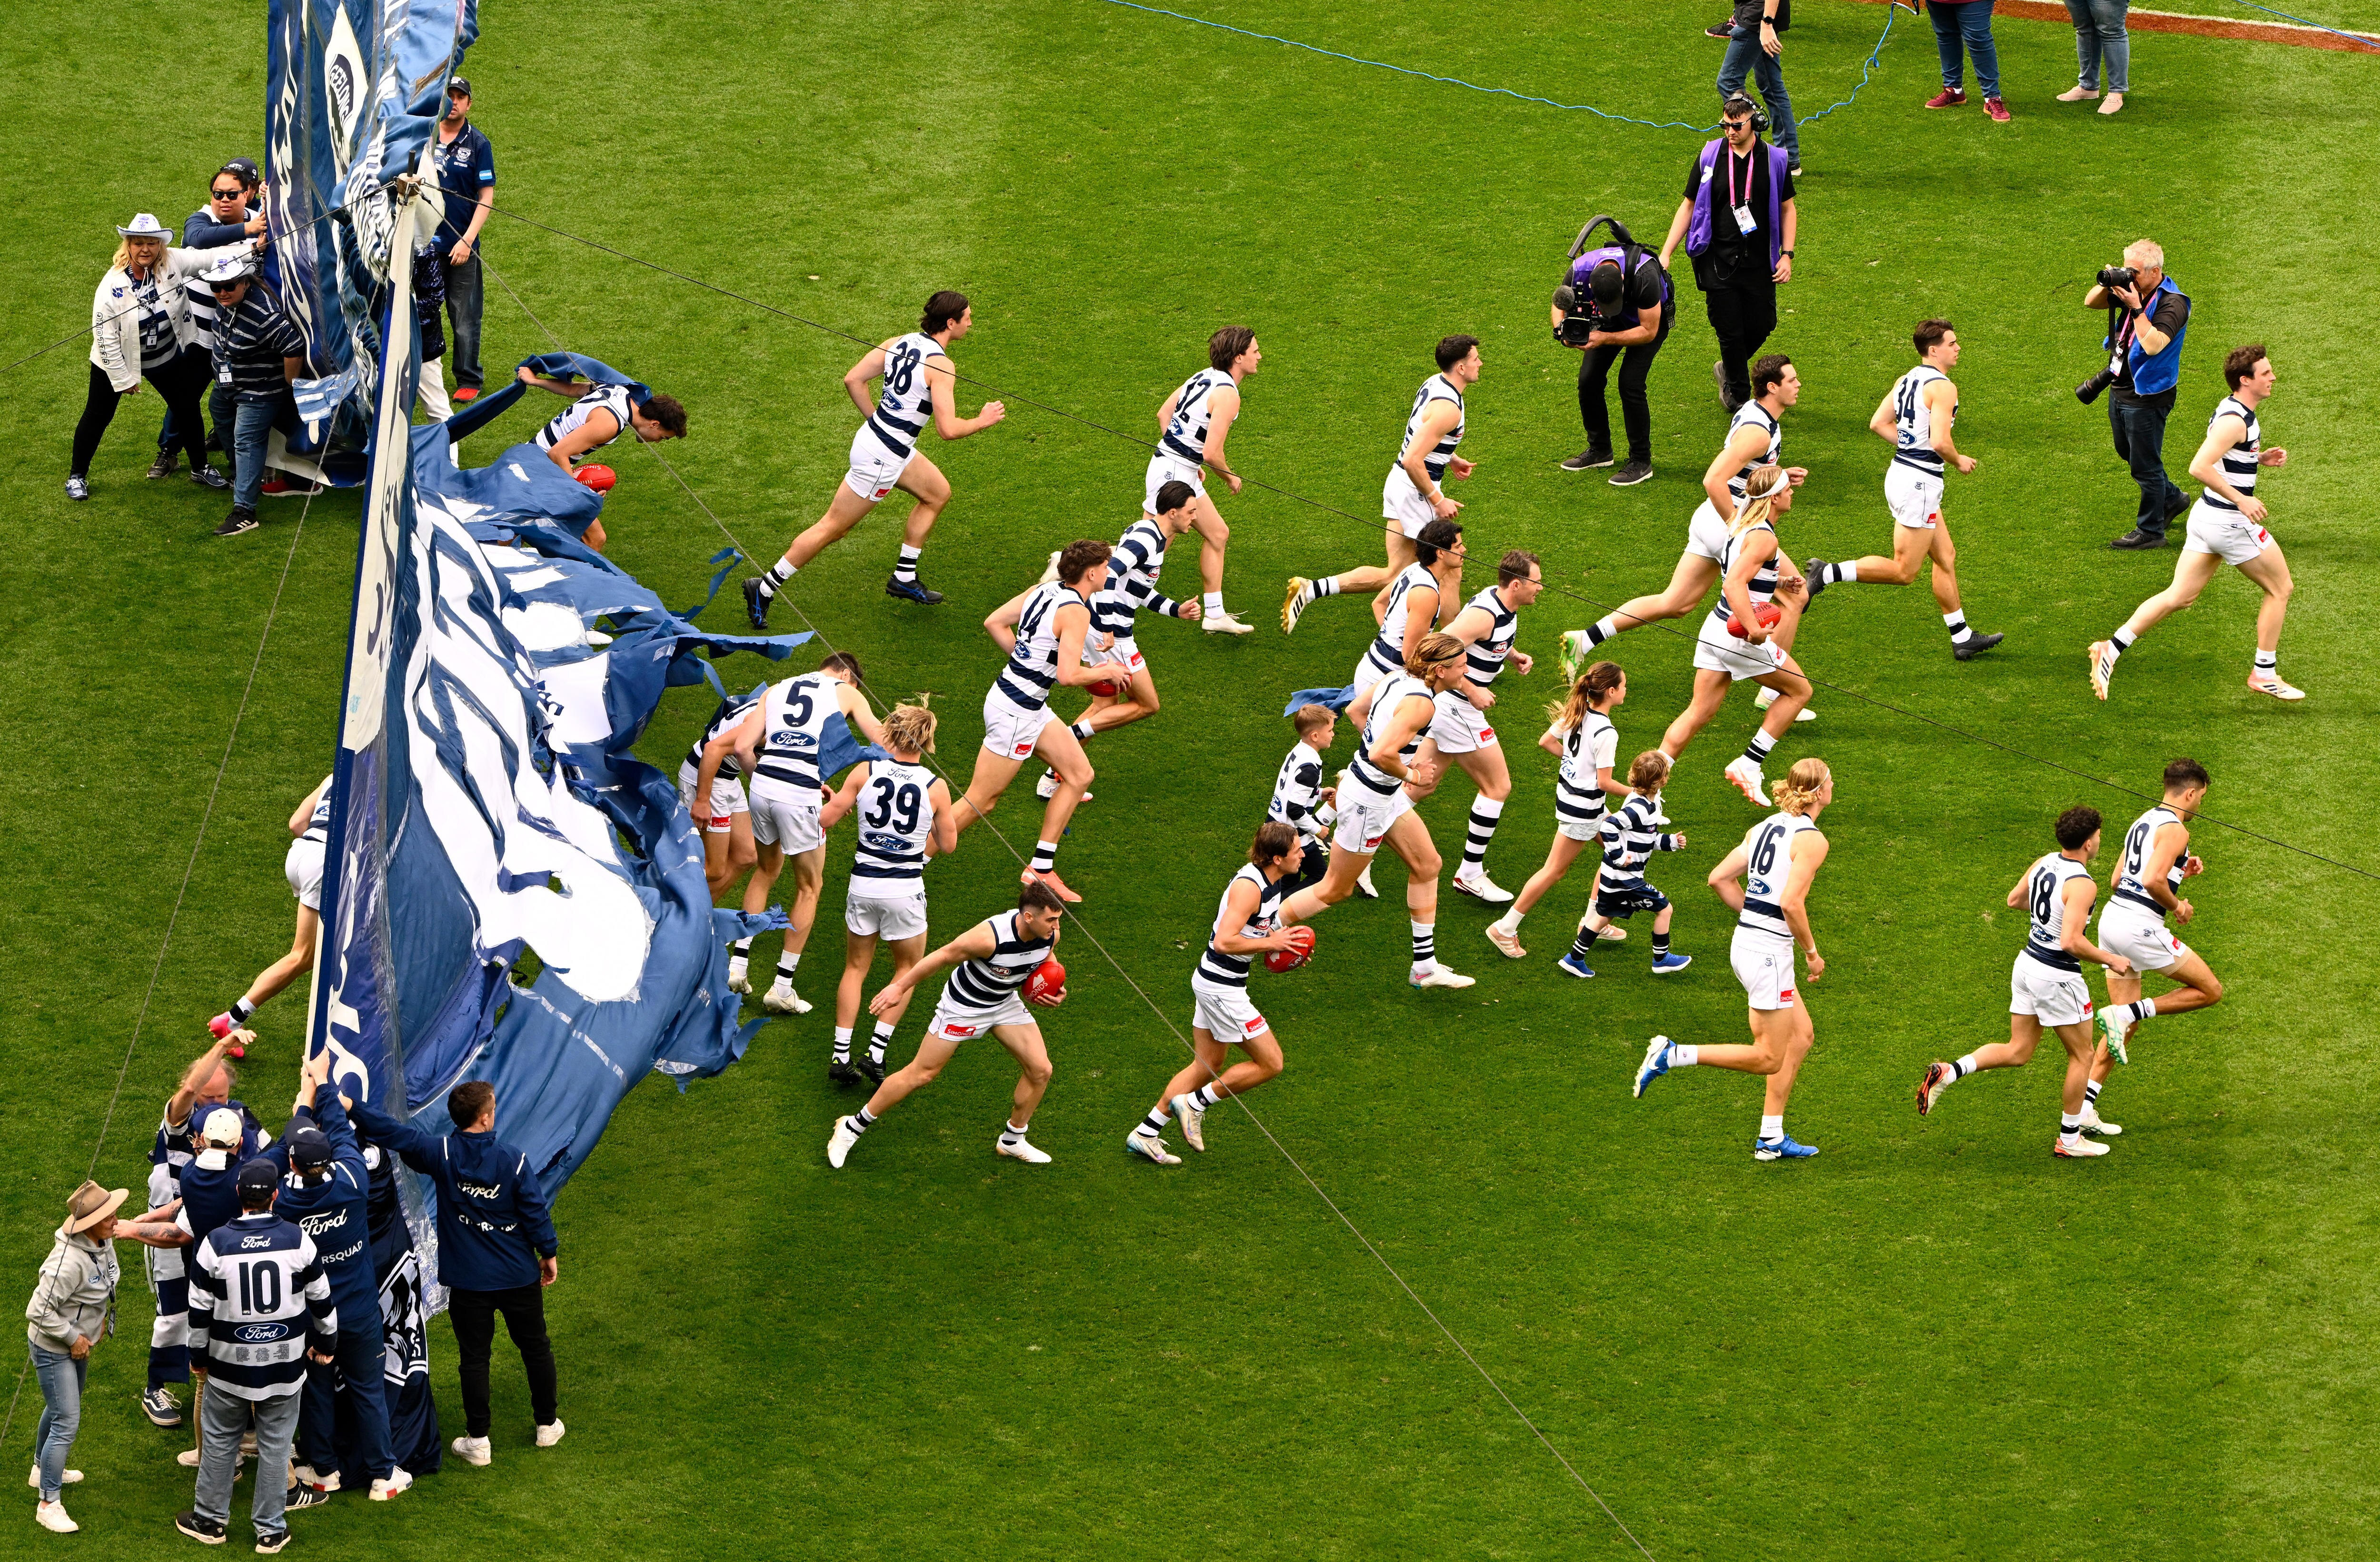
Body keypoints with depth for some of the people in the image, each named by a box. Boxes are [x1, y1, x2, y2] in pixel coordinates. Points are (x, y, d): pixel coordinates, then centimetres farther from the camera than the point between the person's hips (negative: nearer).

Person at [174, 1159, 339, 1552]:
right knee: (275, 1445, 11)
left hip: (229, 1364, 0)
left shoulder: (214, 1244, -13)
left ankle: (210, 1520, 28)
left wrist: (198, 1354, 12)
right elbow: (321, 1299, 0)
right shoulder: (298, 1241, -11)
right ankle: (270, 1530, 18)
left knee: (219, 1442, 16)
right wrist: (326, 1343, 18)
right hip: (285, 1364, 0)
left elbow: (199, 1310, -5)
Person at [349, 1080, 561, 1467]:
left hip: (468, 1281, 0)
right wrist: (549, 1254, 7)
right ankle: (547, 1424, 31)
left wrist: (348, 1106, -11)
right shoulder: (514, 1161, -15)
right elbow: (536, 1212, -9)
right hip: (519, 1276, 0)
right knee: (535, 1348, 19)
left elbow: (392, 1131, -18)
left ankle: (478, 1440, 12)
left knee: (474, 1357, 9)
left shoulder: (442, 1154, -15)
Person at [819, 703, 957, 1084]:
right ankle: (876, 1053, 7)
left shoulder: (865, 772, -7)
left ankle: (841, 1056, 11)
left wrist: (836, 801, 19)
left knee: (855, 968, 17)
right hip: (905, 889, -1)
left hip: (863, 883, 1)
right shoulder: (935, 787, -9)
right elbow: (948, 844, 1)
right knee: (908, 968, 18)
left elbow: (825, 820, -2)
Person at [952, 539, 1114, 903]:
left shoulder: (1045, 591, 4)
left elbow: (994, 622, 10)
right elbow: (1068, 676, -27)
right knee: (978, 804, -2)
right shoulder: (1076, 612, -20)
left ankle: (1041, 868, 18)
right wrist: (1105, 672, -8)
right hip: (1015, 712, -10)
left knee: (1079, 775, 14)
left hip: (1031, 706, 10)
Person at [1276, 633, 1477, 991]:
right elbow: (1382, 755, -37)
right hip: (1367, 803, -10)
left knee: (1428, 865, 15)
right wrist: (1413, 777, -18)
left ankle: (1426, 966, 22)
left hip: (1386, 795, 10)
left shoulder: (1399, 678, -1)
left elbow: (1355, 710, 14)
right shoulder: (1420, 703, -28)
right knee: (1336, 889, 7)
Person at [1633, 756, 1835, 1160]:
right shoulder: (1812, 840, -15)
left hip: (1746, 943, 9)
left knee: (1801, 1035, 18)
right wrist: (1812, 952, -10)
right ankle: (1671, 1056, -7)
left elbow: (1719, 878, 10)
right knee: (1768, 1059, 0)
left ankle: (1771, 1139, 18)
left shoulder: (1765, 827, 10)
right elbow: (1791, 903, -23)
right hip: (1770, 953, -9)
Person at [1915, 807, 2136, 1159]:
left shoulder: (2044, 863, 1)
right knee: (2081, 1055, 11)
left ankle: (1947, 1073, -2)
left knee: (2017, 1052, 17)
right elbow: (2071, 942, -29)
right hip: (2057, 978, -8)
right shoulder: (2082, 885, -23)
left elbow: (2014, 899, 17)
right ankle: (2069, 1140, 19)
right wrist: (2110, 960, -15)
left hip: (2028, 963, 8)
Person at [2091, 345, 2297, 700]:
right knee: (2280, 589, 8)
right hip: (2229, 522, -9)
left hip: (2206, 514, 9)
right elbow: (2199, 468, -29)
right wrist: (2241, 500, -26)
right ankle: (2264, 674, 15)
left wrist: (2260, 458, 10)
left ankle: (2113, 648, 0)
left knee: (2179, 596, 9)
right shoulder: (2235, 421, -22)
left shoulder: (2233, 410, 10)